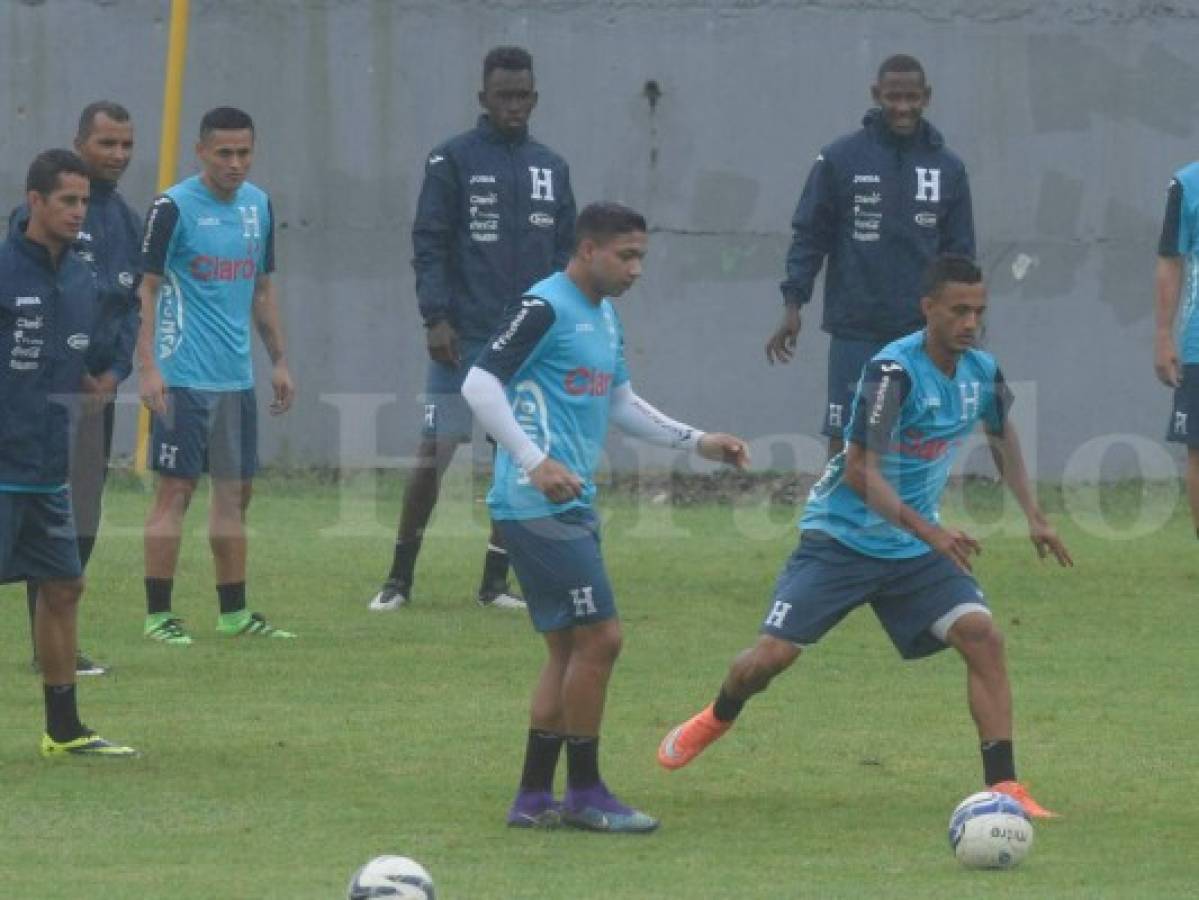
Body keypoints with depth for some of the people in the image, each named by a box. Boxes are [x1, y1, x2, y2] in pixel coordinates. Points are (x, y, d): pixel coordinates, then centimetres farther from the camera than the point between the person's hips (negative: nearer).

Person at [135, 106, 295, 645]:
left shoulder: (258, 206, 11)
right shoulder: (174, 208, -9)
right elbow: (146, 289, -9)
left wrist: (279, 360, 17)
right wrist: (148, 367, -17)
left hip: (237, 376, 7)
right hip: (184, 377, -7)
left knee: (236, 491, 9)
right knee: (176, 489, -6)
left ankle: (234, 613, 16)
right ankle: (158, 615, -3)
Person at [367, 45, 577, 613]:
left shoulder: (552, 169, 13)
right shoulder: (453, 161, -1)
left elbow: (564, 252, 16)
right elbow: (429, 245, -4)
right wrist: (436, 318, -13)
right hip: (465, 336, -4)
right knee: (433, 453, -6)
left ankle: (495, 582, 12)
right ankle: (399, 578, 3)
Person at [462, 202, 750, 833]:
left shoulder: (605, 318, 17)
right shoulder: (544, 308, -12)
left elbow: (620, 403, 28)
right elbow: (479, 384, -19)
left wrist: (697, 442, 20)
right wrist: (535, 462, -27)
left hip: (572, 507, 10)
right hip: (537, 508, -10)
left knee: (569, 650, 11)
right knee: (599, 638, -9)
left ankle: (534, 798, 16)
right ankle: (585, 792, 0)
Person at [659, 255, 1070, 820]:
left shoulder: (983, 372, -2)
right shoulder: (894, 371, -24)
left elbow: (1003, 436, 22)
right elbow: (859, 470, -27)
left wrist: (1033, 516, 17)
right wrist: (930, 532, -36)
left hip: (916, 546, 5)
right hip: (842, 539, -5)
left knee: (983, 638, -15)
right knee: (772, 655, -6)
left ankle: (1003, 786, -12)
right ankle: (718, 718, 28)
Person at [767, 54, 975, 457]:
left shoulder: (948, 168, 7)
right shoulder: (840, 159, 0)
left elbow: (960, 251, 12)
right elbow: (809, 236, 2)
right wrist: (792, 306, -6)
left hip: (922, 333, 2)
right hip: (855, 330, -2)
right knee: (844, 440, -5)